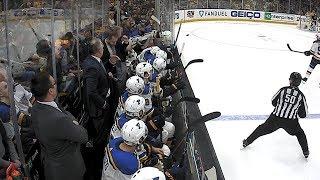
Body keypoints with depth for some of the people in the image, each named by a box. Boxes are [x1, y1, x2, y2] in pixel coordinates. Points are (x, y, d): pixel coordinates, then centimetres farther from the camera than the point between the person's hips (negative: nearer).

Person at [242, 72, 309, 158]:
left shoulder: (283, 90, 0)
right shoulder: (301, 95, 0)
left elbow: (273, 102, 12)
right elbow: (303, 114, 6)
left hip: (275, 118, 1)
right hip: (290, 122, 0)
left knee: (262, 129, 20)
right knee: (300, 133, 28)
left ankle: (247, 142, 30)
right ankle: (306, 152, 30)